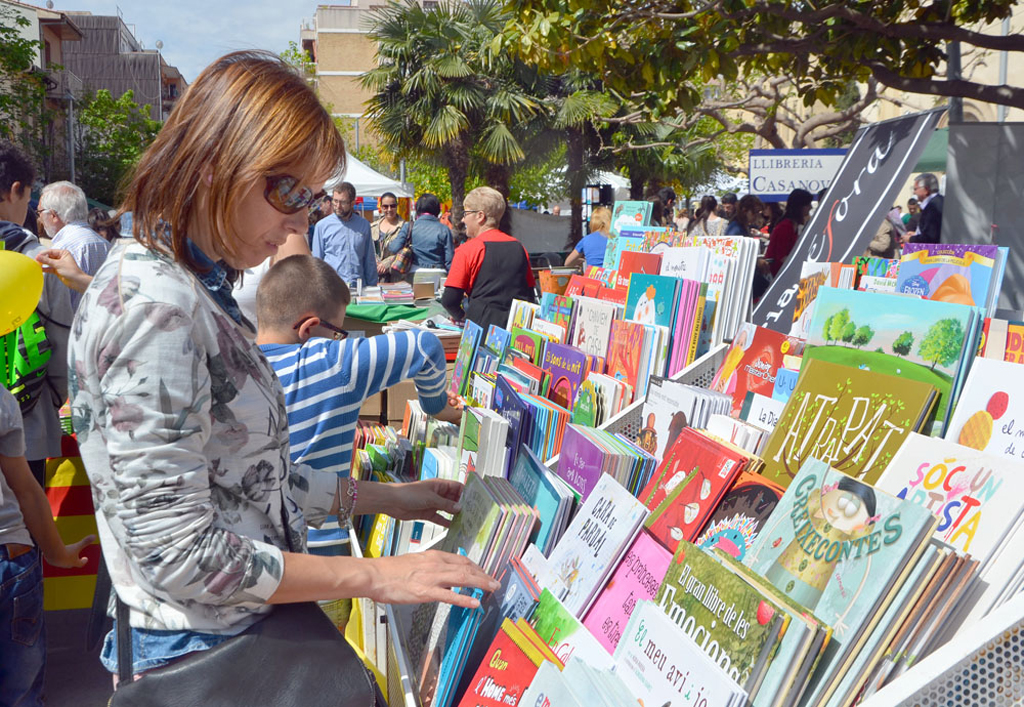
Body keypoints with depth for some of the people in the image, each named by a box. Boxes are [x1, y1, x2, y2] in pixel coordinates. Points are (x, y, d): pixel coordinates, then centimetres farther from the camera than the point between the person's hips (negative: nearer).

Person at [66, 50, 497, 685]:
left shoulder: (199, 292, 5)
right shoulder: (155, 305, -25)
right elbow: (178, 554, -26)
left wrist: (387, 497, 10)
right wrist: (375, 576, -21)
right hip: (197, 654, -9)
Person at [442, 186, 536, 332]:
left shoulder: (467, 250, -2)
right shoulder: (518, 247, 11)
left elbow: (449, 300, -3)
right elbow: (530, 296, 17)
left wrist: (461, 316, 16)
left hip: (483, 326, -5)